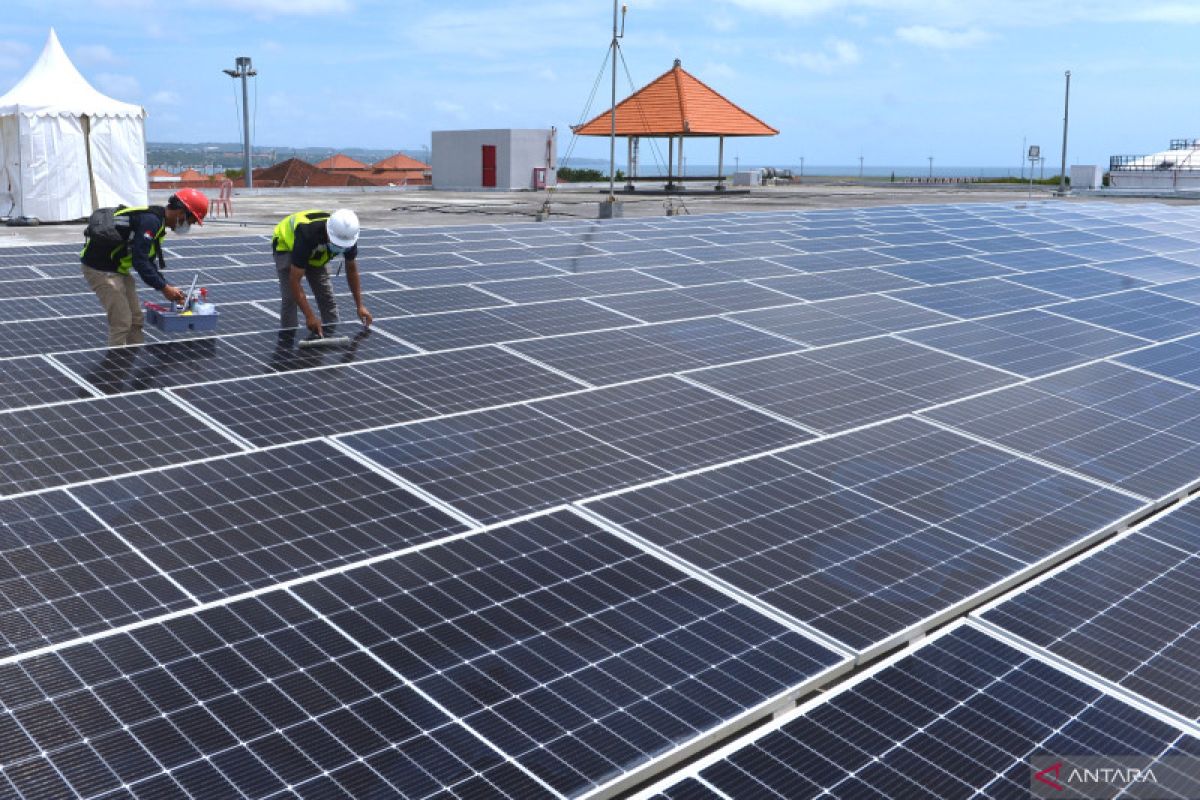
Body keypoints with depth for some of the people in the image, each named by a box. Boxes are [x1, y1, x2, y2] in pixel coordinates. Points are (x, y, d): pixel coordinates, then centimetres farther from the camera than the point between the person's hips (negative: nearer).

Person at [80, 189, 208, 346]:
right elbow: (139, 261, -26)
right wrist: (164, 288, -19)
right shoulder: (150, 221, -23)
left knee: (136, 320, 13)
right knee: (121, 323, -8)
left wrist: (166, 287, 10)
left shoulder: (156, 220, 10)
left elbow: (146, 261, 17)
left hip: (117, 268, 10)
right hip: (100, 268, -10)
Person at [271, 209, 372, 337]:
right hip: (286, 245, -5)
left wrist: (360, 306, -14)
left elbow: (351, 269, -10)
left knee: (327, 296, -2)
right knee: (289, 297, -15)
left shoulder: (347, 235, -29)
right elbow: (294, 280, -40)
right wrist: (310, 316, -43)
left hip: (316, 253, 5)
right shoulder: (307, 235, -44)